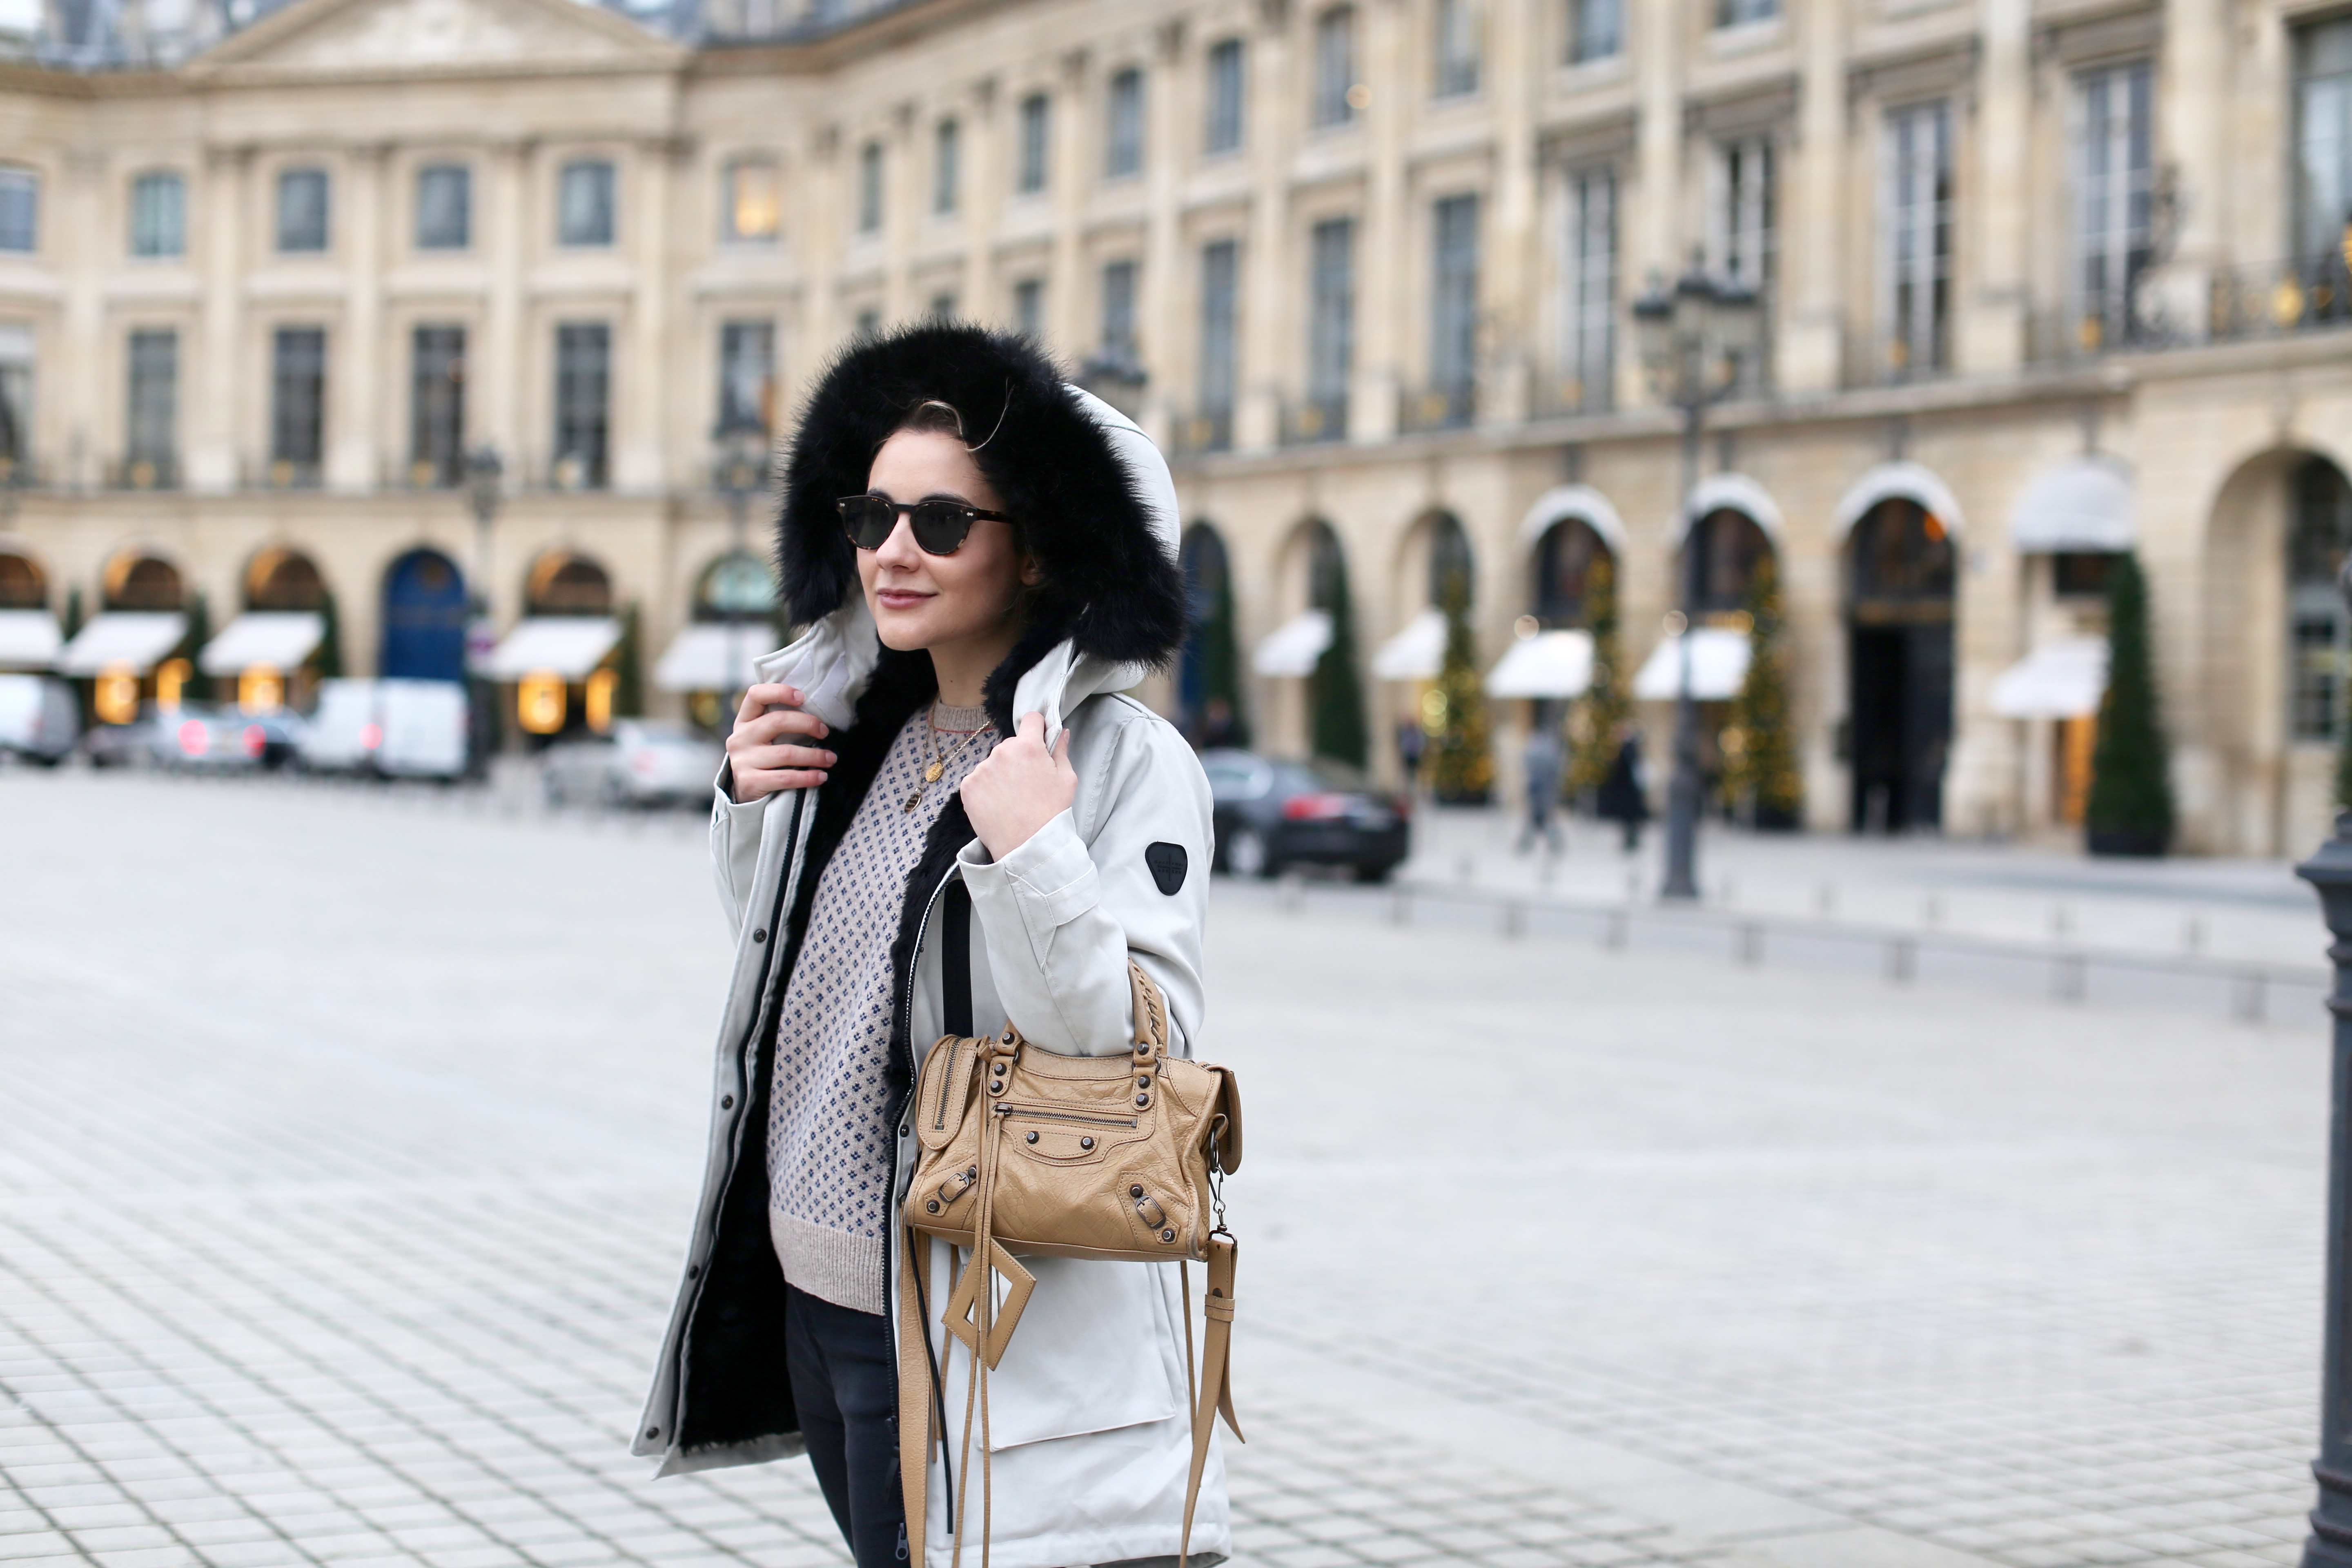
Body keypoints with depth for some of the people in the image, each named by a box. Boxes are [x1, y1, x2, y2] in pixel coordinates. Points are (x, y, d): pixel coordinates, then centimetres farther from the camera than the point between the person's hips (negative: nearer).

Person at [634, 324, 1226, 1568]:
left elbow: (1146, 1061, -20)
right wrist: (748, 806, 3)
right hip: (807, 1291, 7)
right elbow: (770, 946, 21)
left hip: (973, 1327, -7)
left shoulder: (1126, 762, -14)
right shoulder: (853, 726, 7)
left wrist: (1033, 858, -31)